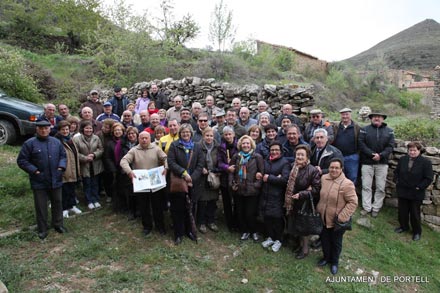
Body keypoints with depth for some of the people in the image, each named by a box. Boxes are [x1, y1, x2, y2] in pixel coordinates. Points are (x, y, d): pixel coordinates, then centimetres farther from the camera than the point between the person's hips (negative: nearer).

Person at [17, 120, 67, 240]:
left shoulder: (56, 142, 5)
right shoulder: (29, 143, -7)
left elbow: (63, 156, 12)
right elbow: (21, 160, -6)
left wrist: (61, 167, -5)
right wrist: (34, 170, -14)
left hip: (55, 180, 4)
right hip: (39, 181, -3)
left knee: (57, 202, 14)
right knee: (41, 206, 7)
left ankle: (58, 224, 31)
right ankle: (42, 229, 21)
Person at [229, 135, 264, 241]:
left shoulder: (257, 157, -5)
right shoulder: (236, 157, 7)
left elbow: (262, 173, -6)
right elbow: (231, 172, 12)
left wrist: (256, 185, -13)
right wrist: (232, 183, 1)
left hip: (252, 190, -4)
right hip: (239, 190, 4)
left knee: (250, 213, 2)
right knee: (240, 212, 11)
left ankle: (254, 231, 28)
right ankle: (245, 231, 32)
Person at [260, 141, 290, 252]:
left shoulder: (285, 163, -7)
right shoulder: (265, 161, 9)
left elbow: (285, 179, -17)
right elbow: (261, 173, 9)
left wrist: (269, 178, -12)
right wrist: (275, 178, -6)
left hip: (278, 196, -4)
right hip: (265, 194, 5)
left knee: (277, 218, 1)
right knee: (266, 216, 7)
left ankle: (278, 240, 23)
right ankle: (270, 237, 29)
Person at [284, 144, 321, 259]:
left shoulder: (313, 170, -18)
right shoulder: (293, 168, -1)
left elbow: (316, 189, -17)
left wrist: (301, 194, -23)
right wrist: (288, 200, 1)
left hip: (305, 204, -6)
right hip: (293, 203, 6)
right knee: (295, 226, 19)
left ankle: (305, 250, 31)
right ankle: (300, 244, 42)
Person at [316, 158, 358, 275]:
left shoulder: (347, 184, -22)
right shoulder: (323, 178, -5)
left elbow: (353, 202, -19)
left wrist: (342, 217, -20)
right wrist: (318, 208, 5)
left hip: (336, 220, -4)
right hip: (323, 218, 5)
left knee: (336, 242, 16)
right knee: (324, 239, 20)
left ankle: (334, 262, 39)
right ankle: (326, 257, 45)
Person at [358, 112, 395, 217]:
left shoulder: (389, 131, 7)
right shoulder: (364, 130, 2)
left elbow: (390, 146, -1)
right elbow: (361, 143, -7)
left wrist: (380, 155, -16)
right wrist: (372, 154, -16)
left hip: (382, 163, 1)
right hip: (367, 162, -1)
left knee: (381, 187, 6)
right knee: (366, 186, 2)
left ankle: (376, 208, 18)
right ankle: (366, 207, 12)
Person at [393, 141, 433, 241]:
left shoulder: (425, 162, -12)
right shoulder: (402, 159, 1)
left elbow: (429, 178, -11)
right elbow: (396, 172, 14)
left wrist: (419, 187, -14)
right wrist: (397, 181, 3)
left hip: (416, 194, -4)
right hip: (402, 191, 4)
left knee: (415, 213, 8)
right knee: (402, 211, 15)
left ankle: (417, 232, 26)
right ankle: (403, 226, 35)